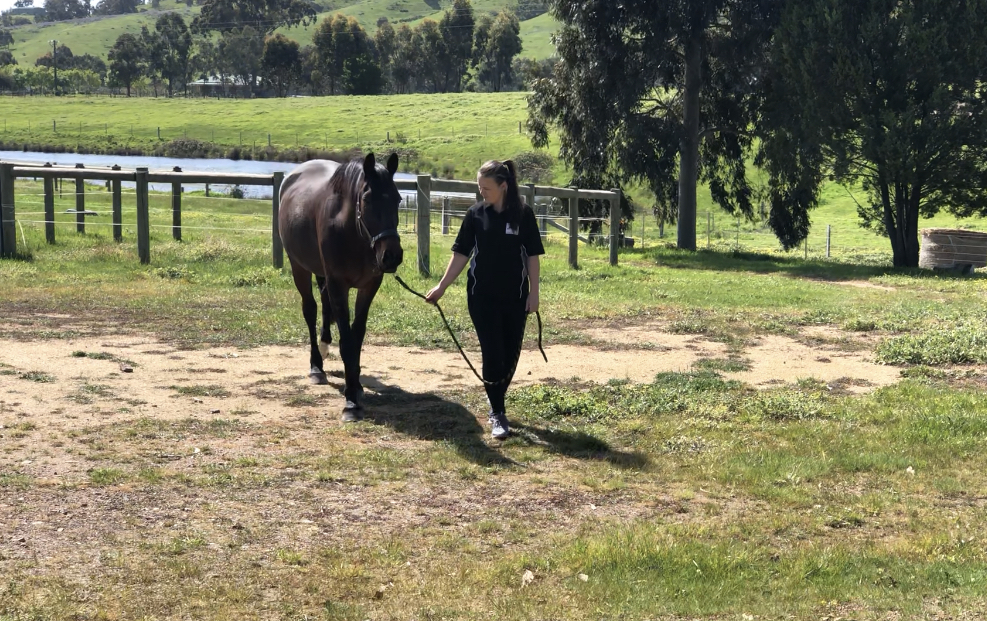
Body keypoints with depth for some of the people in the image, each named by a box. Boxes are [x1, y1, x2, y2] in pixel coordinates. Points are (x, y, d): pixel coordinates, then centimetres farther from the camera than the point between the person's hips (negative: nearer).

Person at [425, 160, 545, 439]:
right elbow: (461, 254, 0)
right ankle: (497, 414, 5)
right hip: (483, 296, -1)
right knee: (492, 353, -3)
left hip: (515, 296, 1)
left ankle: (495, 398, 32)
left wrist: (534, 292, -4)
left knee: (510, 354, 10)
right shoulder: (475, 215, -3)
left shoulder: (523, 215, -5)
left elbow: (532, 256, -1)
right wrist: (441, 286, -5)